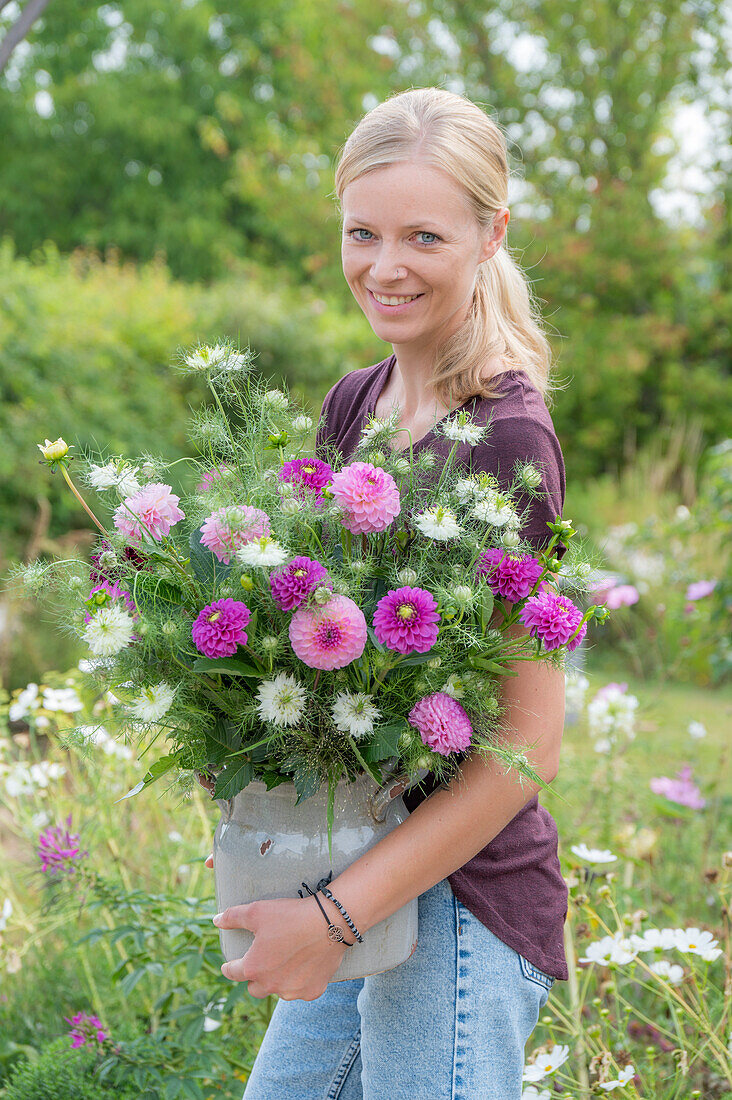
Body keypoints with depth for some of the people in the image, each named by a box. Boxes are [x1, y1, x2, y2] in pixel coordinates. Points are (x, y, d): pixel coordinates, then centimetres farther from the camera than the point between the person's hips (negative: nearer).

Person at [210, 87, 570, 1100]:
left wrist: (337, 914, -21)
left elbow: (528, 748, -19)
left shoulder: (506, 438, -17)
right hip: (365, 870, 8)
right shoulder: (355, 405, 6)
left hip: (460, 894, -8)